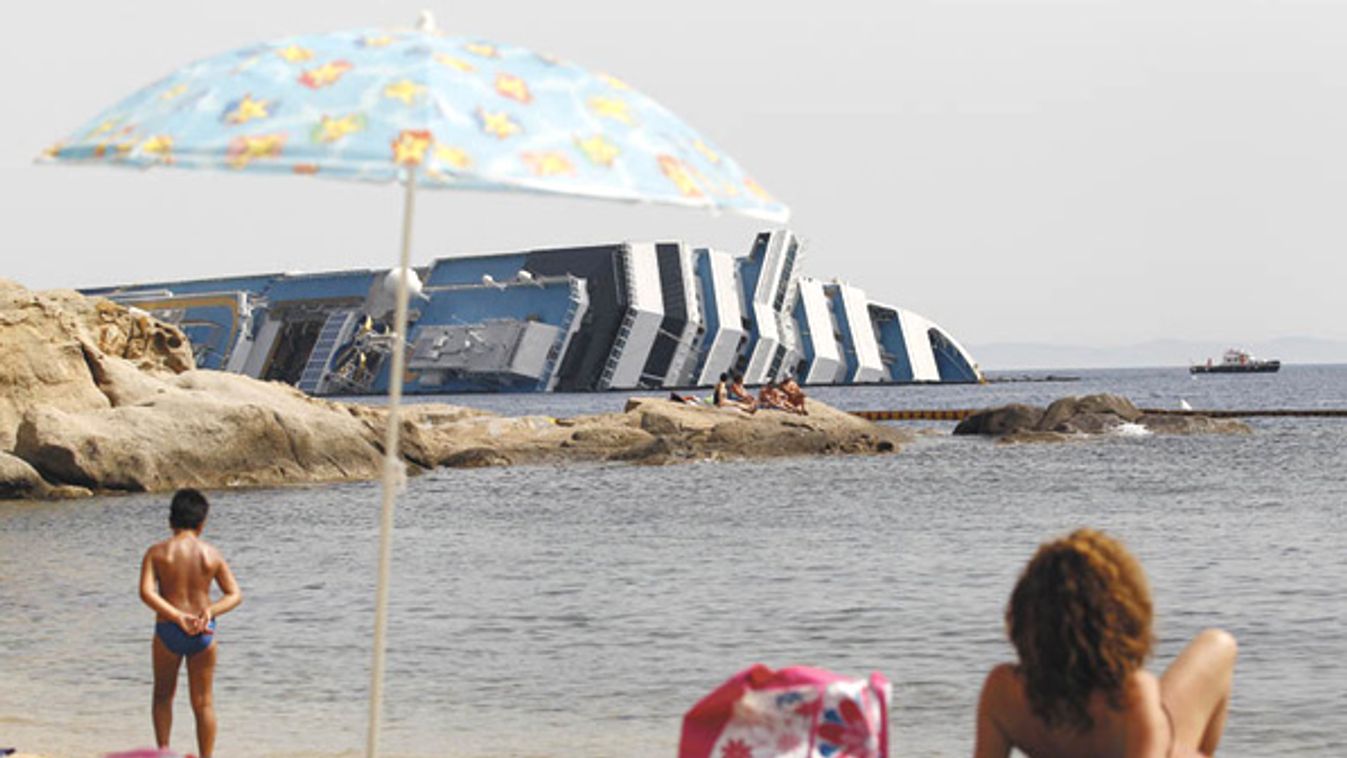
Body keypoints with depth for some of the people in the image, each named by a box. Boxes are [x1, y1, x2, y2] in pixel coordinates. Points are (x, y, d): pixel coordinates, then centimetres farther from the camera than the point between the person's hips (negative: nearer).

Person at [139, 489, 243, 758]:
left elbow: (146, 592, -16)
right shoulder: (211, 554, 0)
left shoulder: (157, 552, -4)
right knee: (203, 702, 10)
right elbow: (235, 595, -1)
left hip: (167, 631, -1)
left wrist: (178, 617, -20)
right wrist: (209, 612, -13)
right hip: (203, 634, 1)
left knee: (163, 695, 20)